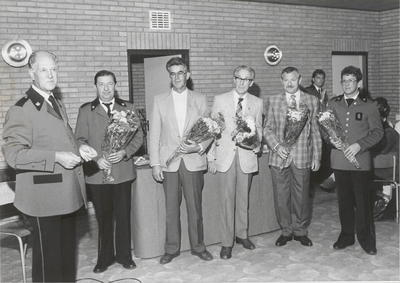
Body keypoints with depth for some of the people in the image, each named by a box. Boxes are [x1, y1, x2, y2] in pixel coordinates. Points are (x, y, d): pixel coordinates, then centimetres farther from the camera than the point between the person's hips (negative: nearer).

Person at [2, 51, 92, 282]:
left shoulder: (59, 105, 15)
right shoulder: (21, 110, -12)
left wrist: (78, 149, 10)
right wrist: (56, 157, -26)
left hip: (67, 191, 8)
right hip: (44, 194, -8)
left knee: (68, 248, 18)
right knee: (48, 252, 2)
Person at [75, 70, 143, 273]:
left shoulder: (128, 108, 7)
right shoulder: (85, 110, 4)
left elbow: (138, 136, 5)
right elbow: (80, 140, 0)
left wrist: (125, 152, -12)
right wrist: (96, 159, -14)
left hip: (123, 171, 1)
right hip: (97, 172, 0)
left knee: (123, 215, 8)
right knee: (103, 217, 9)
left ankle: (124, 255, 22)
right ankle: (105, 257, 22)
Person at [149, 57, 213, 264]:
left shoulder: (200, 100, 6)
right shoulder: (159, 100, 5)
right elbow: (154, 134, 4)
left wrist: (199, 147, -13)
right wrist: (155, 163, -2)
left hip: (193, 161, 0)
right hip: (169, 163, 0)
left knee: (195, 207, 6)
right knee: (171, 208, 7)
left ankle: (198, 246, 22)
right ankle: (171, 248, 21)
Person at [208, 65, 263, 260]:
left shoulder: (257, 103, 6)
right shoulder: (220, 100, 1)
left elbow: (258, 128, 15)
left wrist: (258, 143, -7)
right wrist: (211, 157, -2)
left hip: (247, 156, 2)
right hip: (225, 156, -2)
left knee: (243, 198, 12)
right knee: (227, 199, -1)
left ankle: (242, 234, 29)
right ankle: (227, 242, 8)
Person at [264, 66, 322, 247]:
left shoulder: (312, 101, 6)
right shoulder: (274, 101, 7)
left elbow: (315, 130, 7)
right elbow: (268, 128, 5)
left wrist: (317, 157, 3)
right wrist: (276, 146, -12)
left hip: (302, 157, 0)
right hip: (279, 156, 0)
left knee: (301, 196, 8)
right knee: (281, 196, 6)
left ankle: (300, 231, 25)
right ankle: (286, 231, 22)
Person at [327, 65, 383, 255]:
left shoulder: (369, 106, 0)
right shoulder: (333, 104, 9)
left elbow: (378, 131, -3)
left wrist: (359, 145, -17)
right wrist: (331, 139, -10)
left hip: (360, 159, -3)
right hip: (339, 159, 3)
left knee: (363, 200, 1)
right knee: (344, 200, 11)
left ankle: (366, 239, 15)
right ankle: (346, 236, 25)